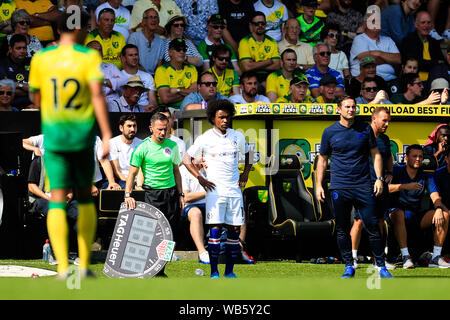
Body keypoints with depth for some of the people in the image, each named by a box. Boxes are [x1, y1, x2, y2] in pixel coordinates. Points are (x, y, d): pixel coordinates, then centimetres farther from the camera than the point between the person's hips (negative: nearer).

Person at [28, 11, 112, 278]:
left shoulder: (41, 59, 1)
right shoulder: (89, 57, -5)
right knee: (85, 197, 17)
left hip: (53, 135, 0)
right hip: (83, 134, 0)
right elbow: (97, 95, -17)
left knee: (58, 200, -3)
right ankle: (84, 263, 16)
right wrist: (107, 134, -20)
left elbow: (37, 98, 12)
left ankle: (63, 267, -17)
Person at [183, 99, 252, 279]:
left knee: (235, 229, 2)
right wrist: (200, 179, -6)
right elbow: (186, 159, 1)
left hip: (234, 190, 4)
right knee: (215, 229, -9)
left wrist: (245, 173, 13)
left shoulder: (237, 137, 8)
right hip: (215, 190, -4)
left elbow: (247, 154, 27)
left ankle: (229, 271, 10)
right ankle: (214, 272, -6)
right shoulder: (205, 139, -2)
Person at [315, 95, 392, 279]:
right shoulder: (329, 132, 4)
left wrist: (379, 178, 2)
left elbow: (375, 154, 12)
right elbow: (322, 159, 12)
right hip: (339, 188, 0)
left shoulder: (365, 129, 6)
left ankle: (381, 266, 4)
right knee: (342, 229, 2)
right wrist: (319, 185, 6)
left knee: (372, 226, -3)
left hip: (363, 187, 0)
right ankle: (349, 267, 11)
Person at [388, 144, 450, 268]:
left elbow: (435, 196, -5)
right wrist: (405, 186, -26)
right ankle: (405, 257, -37)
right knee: (398, 214, -40)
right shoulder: (397, 171, -2)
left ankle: (436, 257, -16)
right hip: (398, 209, -4)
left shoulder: (426, 177, 9)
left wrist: (438, 209, -27)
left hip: (417, 214, 4)